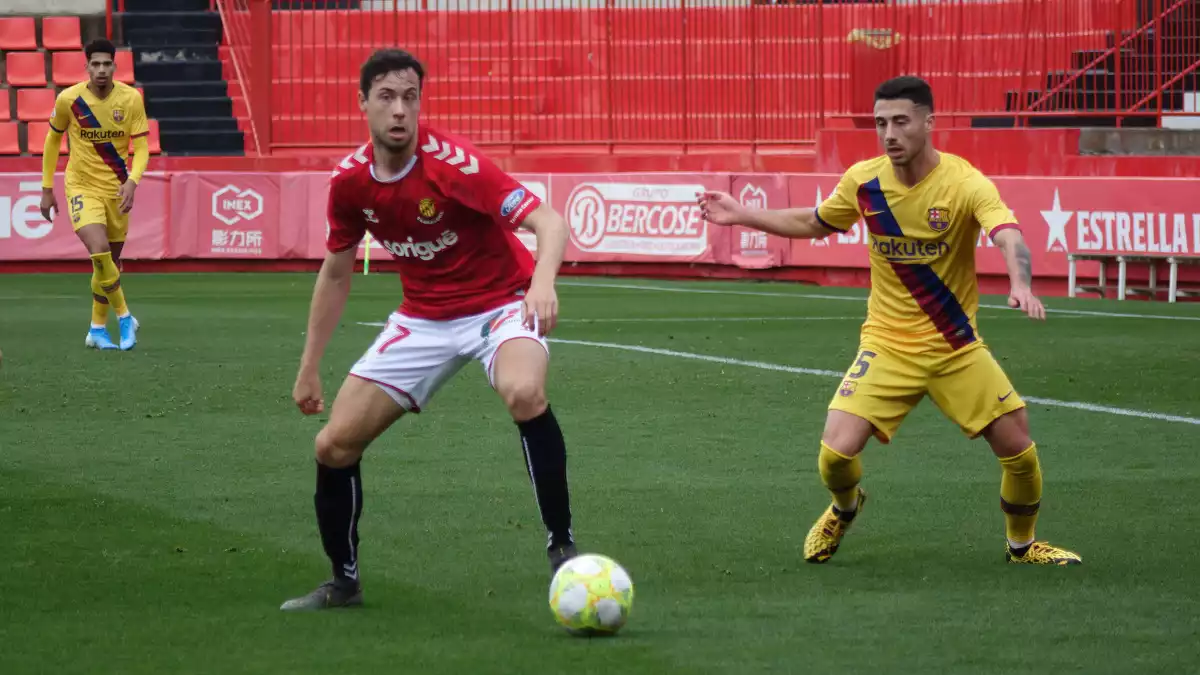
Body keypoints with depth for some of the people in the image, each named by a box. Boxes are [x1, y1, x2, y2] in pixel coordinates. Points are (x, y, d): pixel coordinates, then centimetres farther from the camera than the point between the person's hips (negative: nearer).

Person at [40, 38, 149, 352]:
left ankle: (97, 329, 27)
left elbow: (142, 149, -8)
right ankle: (125, 318, -5)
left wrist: (132, 182, -26)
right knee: (100, 253, -22)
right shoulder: (69, 99, -11)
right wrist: (47, 189, 6)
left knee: (110, 261, 10)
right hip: (82, 188, -2)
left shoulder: (131, 99, -10)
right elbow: (53, 140, 5)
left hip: (117, 190, 2)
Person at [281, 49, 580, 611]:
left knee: (524, 393, -38)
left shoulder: (450, 161, -24)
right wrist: (308, 369, 11)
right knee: (334, 444, -1)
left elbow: (548, 221, -31)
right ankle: (343, 581, 22)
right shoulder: (350, 180, -7)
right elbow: (336, 273, 10)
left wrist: (542, 281, -52)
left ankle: (562, 548, -24)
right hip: (423, 318, 5)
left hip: (499, 305, -5)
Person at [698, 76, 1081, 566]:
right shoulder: (863, 181, -6)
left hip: (959, 349, -1)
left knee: (1018, 449, -4)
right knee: (835, 455, -14)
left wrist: (1020, 285, -57)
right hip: (888, 344, 1)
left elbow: (1009, 237, -36)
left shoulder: (965, 183, -18)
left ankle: (1022, 545, 26)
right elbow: (813, 224, 15)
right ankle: (845, 508, 24)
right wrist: (742, 216, 10)